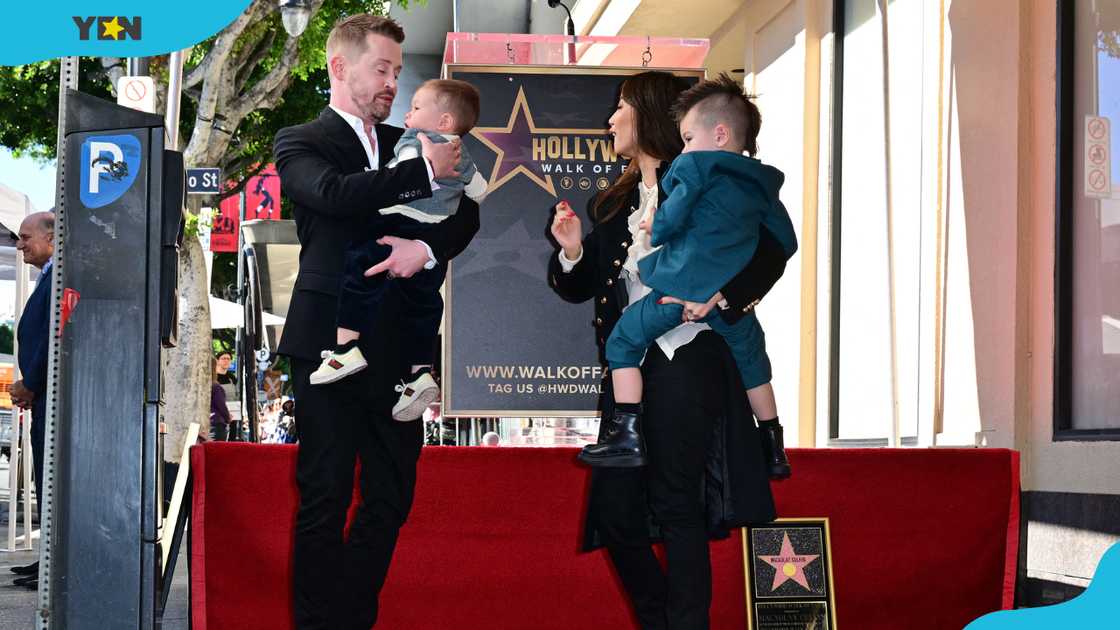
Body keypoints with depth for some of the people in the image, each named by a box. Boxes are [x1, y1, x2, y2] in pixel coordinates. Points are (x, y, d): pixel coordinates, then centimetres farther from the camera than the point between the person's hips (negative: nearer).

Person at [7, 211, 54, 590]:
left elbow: (54, 337, -20)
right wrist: (28, 385, 11)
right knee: (47, 482, 14)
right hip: (44, 397, 10)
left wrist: (31, 385, -11)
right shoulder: (47, 279, 19)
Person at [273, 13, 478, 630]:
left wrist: (427, 247, -12)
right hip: (330, 342, -5)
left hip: (396, 345, 5)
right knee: (325, 497, -4)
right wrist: (424, 171, -13)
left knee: (391, 496, 8)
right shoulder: (300, 142, 2)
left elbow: (465, 213, 8)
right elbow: (334, 193, -19)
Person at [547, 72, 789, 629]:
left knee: (677, 505, -9)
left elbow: (769, 255, -7)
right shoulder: (614, 203, 19)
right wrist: (572, 253, -1)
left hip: (685, 360, -6)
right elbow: (582, 288, 20)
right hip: (628, 369, 7)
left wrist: (717, 297, -20)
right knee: (616, 512, 3)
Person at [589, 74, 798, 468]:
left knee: (622, 343, 7)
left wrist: (652, 232, 15)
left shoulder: (695, 168, -3)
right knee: (752, 360, 24)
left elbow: (670, 219, -7)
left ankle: (629, 437, -2)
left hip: (682, 286, -5)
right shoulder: (761, 183, 13)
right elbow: (786, 243, 15)